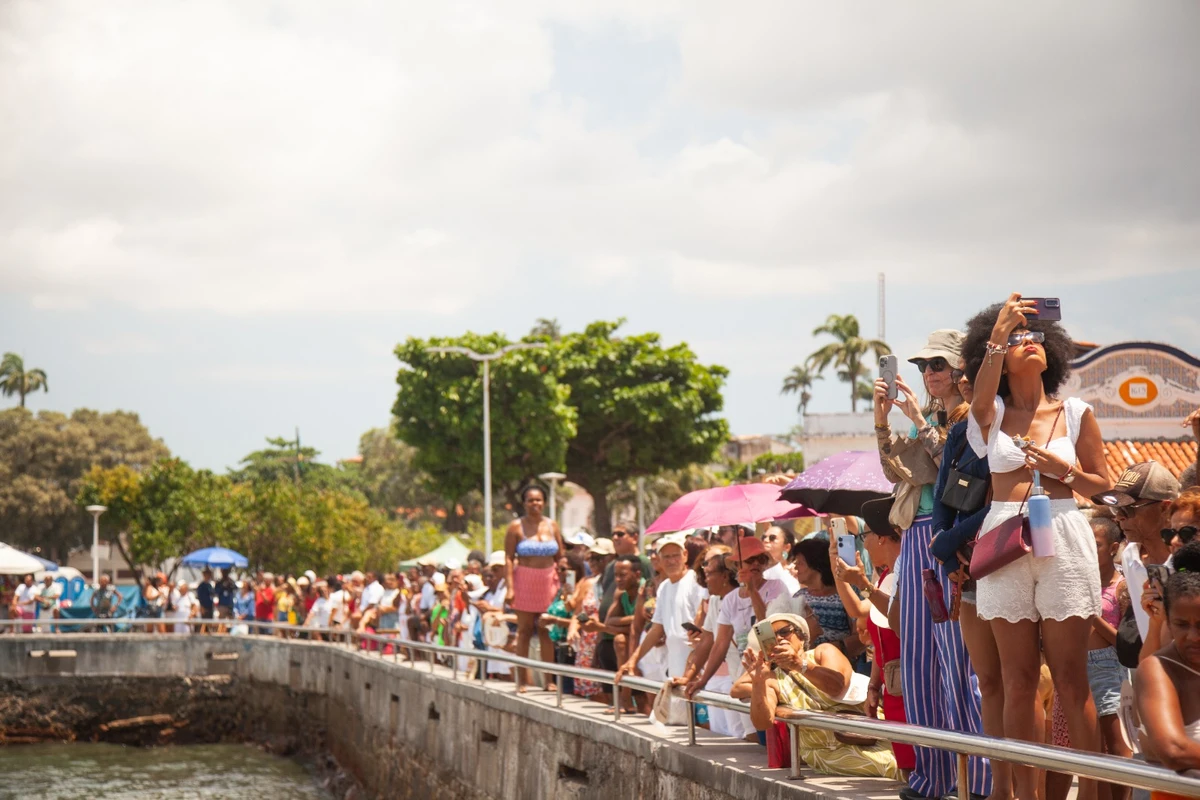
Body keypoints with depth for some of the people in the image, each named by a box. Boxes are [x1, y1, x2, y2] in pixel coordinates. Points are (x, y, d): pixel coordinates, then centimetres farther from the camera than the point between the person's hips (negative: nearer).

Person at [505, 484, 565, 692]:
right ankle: (521, 680, 4)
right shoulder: (516, 526, -1)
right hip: (524, 581, -3)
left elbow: (561, 556, 12)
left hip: (548, 581, 3)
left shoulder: (552, 526, 9)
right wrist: (510, 587, -13)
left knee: (546, 632, 2)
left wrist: (561, 584, 0)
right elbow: (508, 558, -6)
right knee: (524, 631, 0)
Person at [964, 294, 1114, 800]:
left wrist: (1065, 471, -8)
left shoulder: (1076, 414, 7)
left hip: (1064, 540, 0)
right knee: (1018, 680, 4)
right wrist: (997, 338, -29)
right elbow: (982, 393, -19)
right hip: (1003, 543, 1)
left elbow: (1103, 487, 10)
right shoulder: (991, 413, 6)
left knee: (1070, 679, -1)